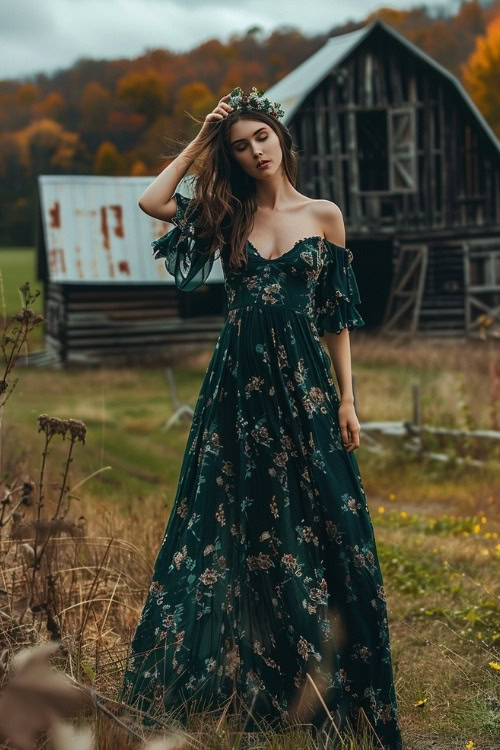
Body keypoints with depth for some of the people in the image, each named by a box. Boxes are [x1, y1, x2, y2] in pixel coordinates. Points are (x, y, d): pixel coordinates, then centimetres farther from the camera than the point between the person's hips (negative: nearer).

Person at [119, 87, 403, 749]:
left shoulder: (324, 215, 5)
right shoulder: (227, 215, 8)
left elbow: (337, 314, 5)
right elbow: (150, 201, -5)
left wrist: (346, 399, 1)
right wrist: (199, 142, 2)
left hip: (303, 380, -1)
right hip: (239, 380, 1)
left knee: (318, 528, -1)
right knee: (236, 526, 4)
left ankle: (322, 687, 9)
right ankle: (243, 681, 13)